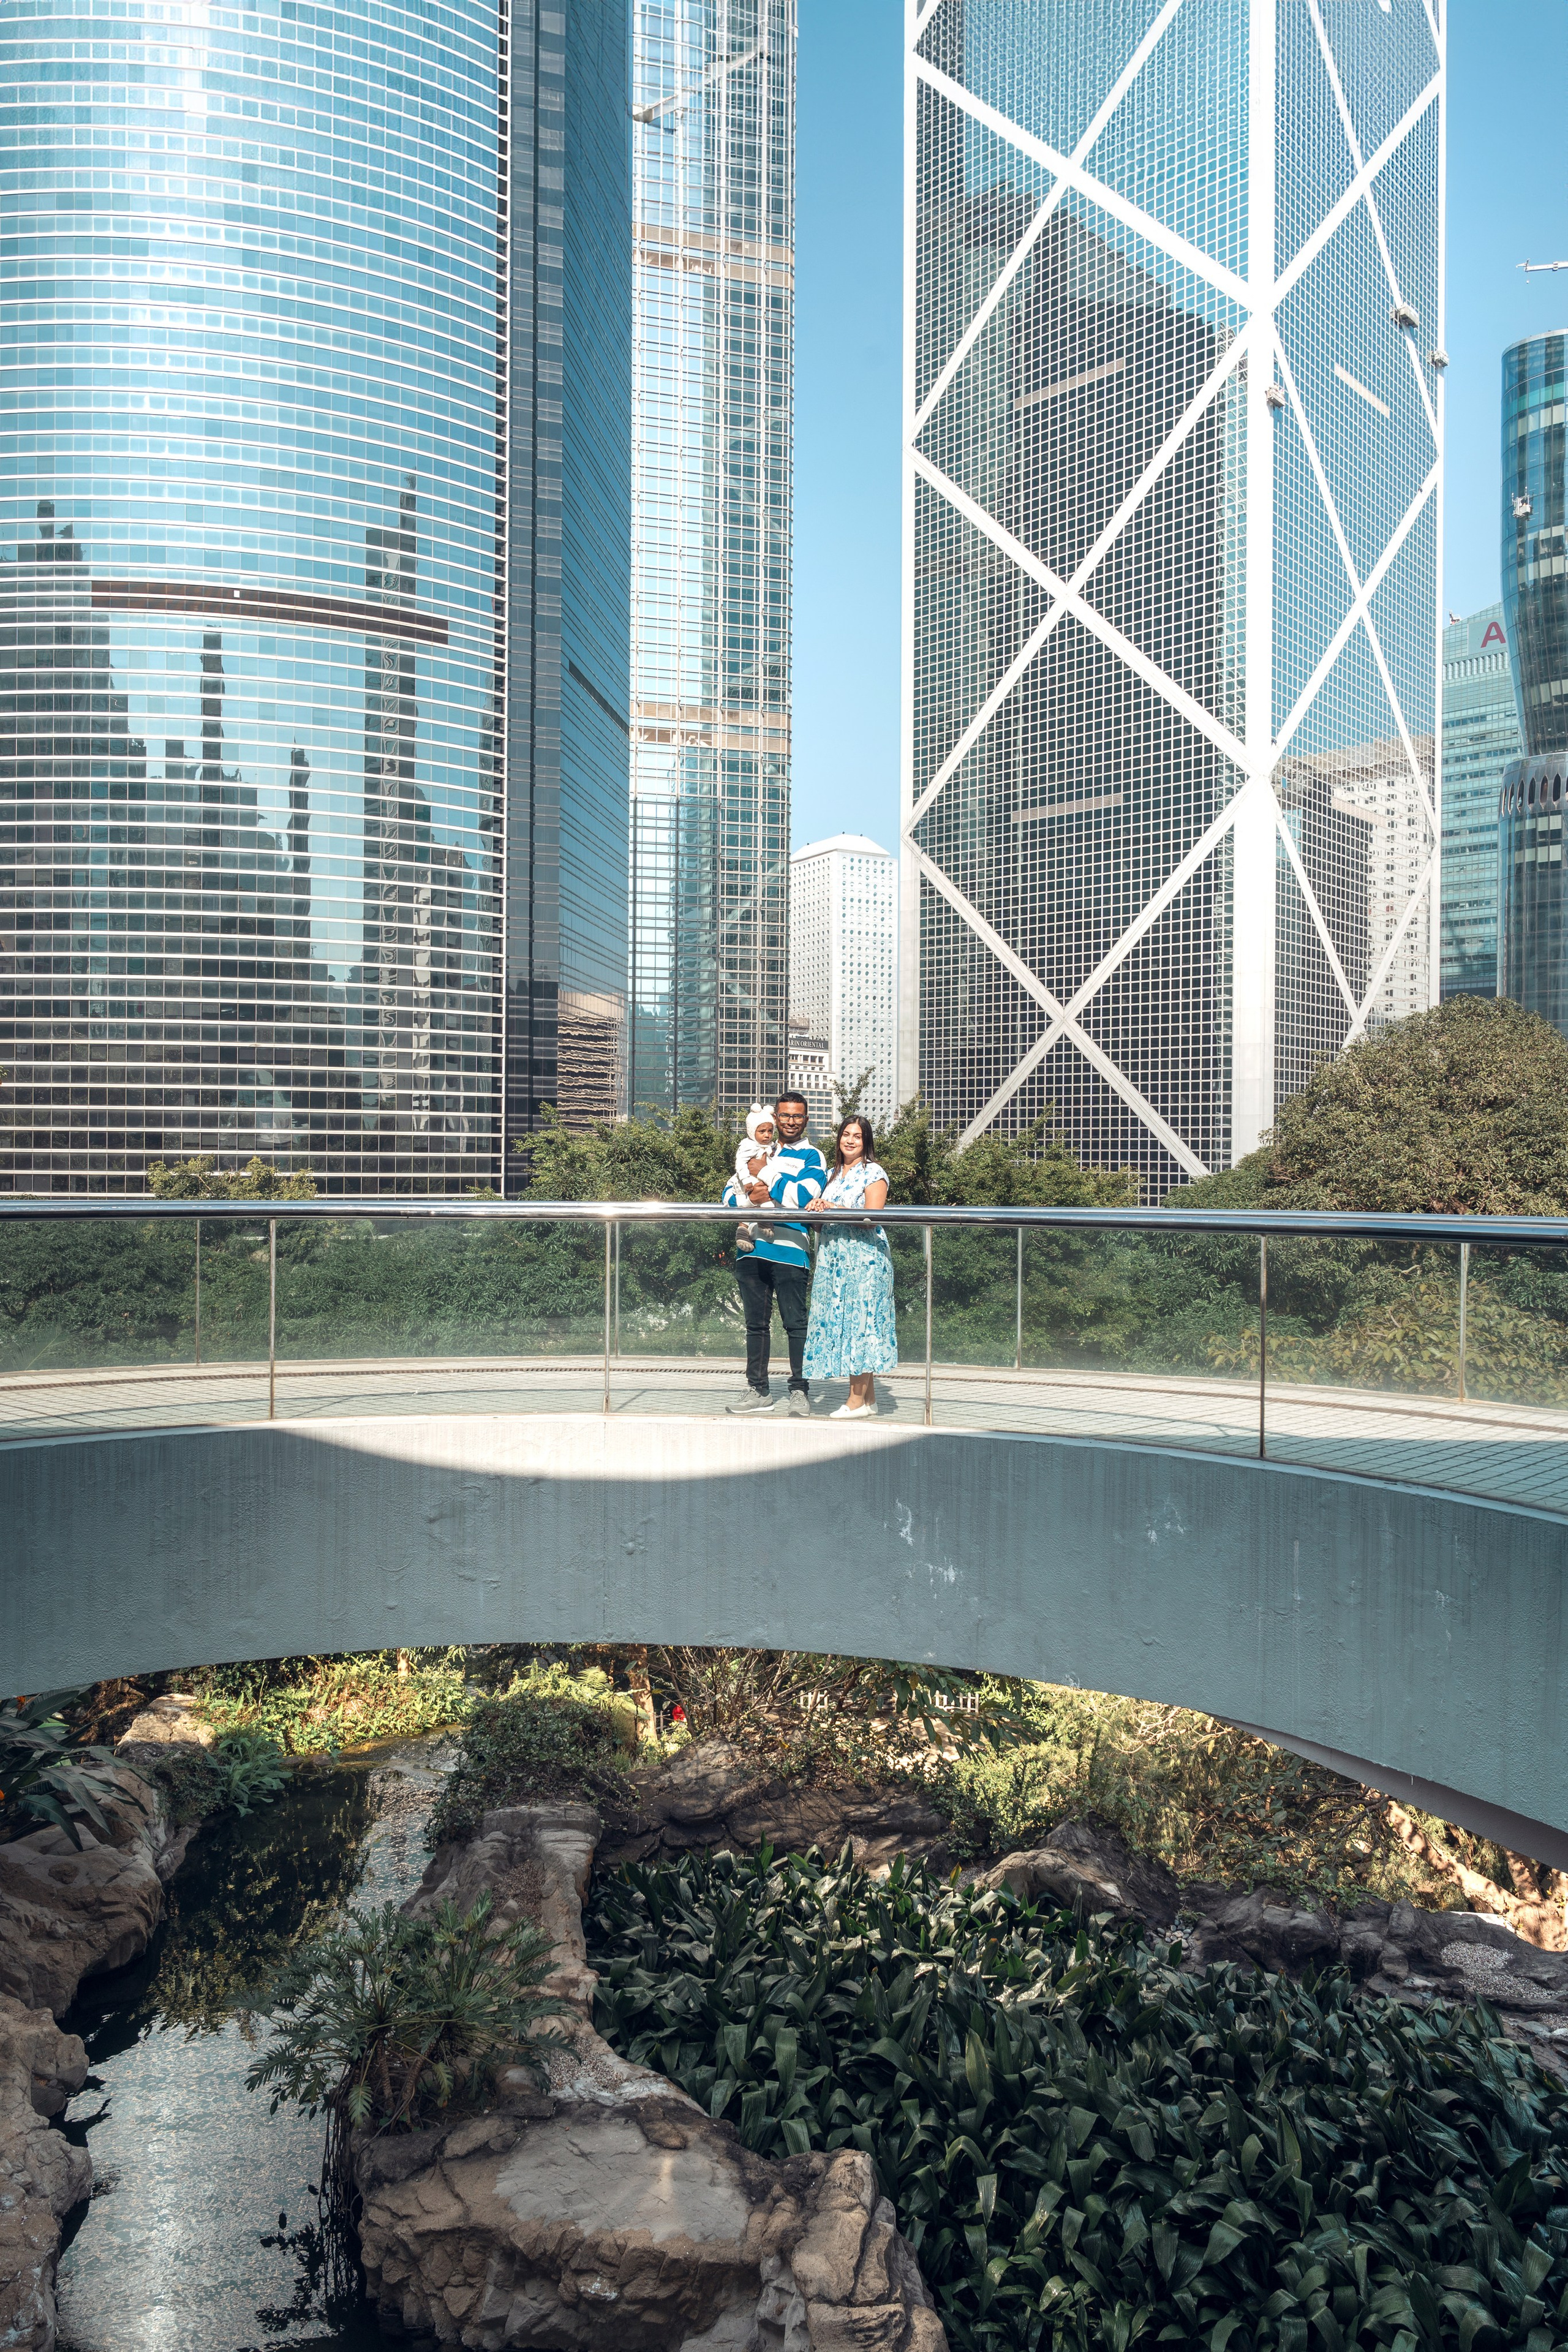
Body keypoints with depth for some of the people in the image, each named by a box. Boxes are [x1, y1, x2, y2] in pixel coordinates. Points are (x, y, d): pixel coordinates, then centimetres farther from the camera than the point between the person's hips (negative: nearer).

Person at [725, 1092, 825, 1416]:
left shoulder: (812, 1156, 6)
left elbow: (804, 1196, -12)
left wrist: (764, 1173, -11)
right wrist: (751, 1198, -8)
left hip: (789, 1248, -5)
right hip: (753, 1246, 5)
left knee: (795, 1323, -2)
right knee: (756, 1324, 9)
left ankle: (799, 1390, 7)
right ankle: (758, 1391, 16)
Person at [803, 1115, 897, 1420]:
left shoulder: (874, 1173, -3)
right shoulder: (834, 1174, 19)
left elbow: (872, 1218, -13)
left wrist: (835, 1209, -20)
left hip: (864, 1257, -7)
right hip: (833, 1257, 7)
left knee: (859, 1320, -9)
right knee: (837, 1321, 3)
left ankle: (858, 1400, -7)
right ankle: (869, 1397, 9)